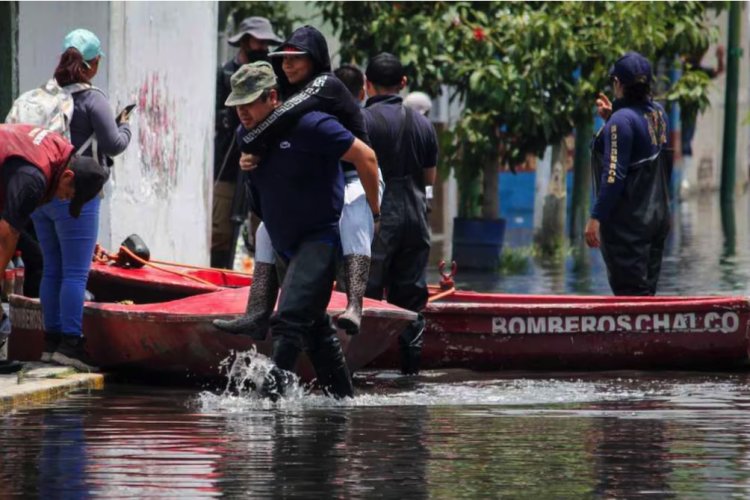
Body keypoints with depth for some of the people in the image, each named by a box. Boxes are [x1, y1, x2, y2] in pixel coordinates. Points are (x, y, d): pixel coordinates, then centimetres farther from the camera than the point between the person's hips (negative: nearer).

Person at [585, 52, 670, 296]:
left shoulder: (622, 120, -18)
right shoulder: (658, 113, 6)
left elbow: (614, 175, -22)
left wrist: (596, 218, -20)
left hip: (628, 221, -8)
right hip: (658, 217, 8)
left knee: (630, 293, -6)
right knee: (646, 291, 14)